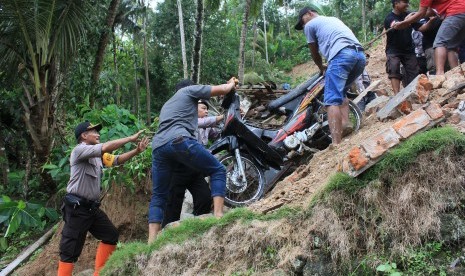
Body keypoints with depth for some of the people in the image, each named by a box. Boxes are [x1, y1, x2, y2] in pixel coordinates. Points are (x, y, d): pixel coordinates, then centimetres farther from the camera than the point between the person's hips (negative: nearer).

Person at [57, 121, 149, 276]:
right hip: (77, 208, -9)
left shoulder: (97, 155, 16)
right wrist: (131, 138, -20)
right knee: (69, 251, -5)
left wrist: (137, 151, -5)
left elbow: (116, 160, 9)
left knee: (111, 235, 15)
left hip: (92, 207, 9)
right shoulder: (79, 150, -11)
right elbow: (105, 148, -25)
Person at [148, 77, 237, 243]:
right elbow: (223, 90, 18)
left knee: (158, 196, 11)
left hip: (158, 146, 6)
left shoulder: (166, 105, 41)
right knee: (218, 170, 6)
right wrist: (231, 84, 41)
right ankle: (218, 214, -13)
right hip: (179, 140, -6)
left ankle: (152, 241, -2)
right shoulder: (189, 90, 22)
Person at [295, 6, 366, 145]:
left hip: (342, 55, -8)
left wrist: (321, 67, 44)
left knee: (332, 100, -13)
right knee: (341, 91, 26)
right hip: (360, 55, 8)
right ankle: (345, 122, 6)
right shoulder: (334, 19, 38)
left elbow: (314, 53, 25)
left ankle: (336, 144, -24)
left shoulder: (310, 25, 18)